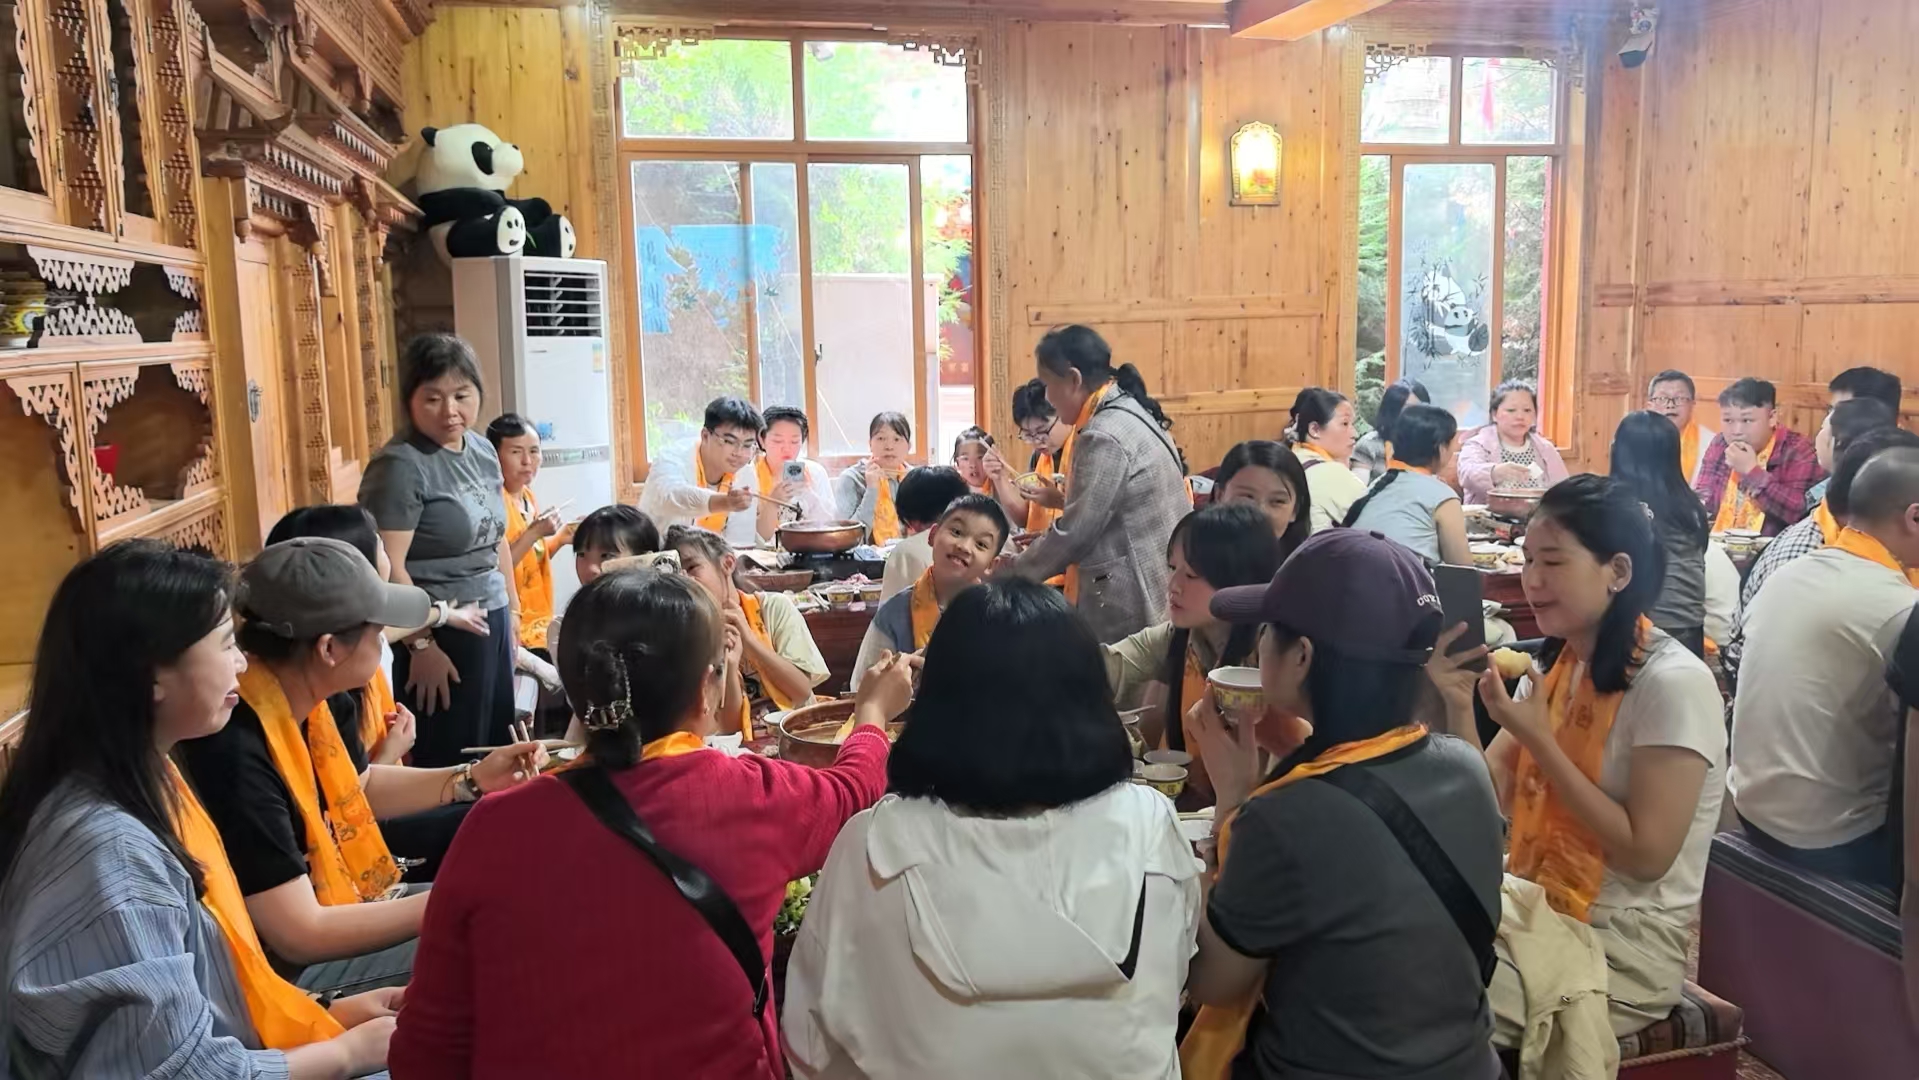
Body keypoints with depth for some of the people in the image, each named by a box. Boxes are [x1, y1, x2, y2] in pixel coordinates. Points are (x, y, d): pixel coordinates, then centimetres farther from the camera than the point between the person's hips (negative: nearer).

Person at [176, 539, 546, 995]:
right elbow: (301, 936, -29)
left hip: (341, 913, 9)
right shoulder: (233, 752, -32)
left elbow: (358, 787, 17)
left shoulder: (307, 697, -3)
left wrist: (471, 779, 4)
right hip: (295, 971, -9)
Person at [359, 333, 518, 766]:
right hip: (440, 632, -7)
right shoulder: (400, 465, -15)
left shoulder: (483, 450, 8)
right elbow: (388, 568, -20)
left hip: (494, 621, 7)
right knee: (448, 763, 3)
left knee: (497, 752, 14)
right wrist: (421, 645, -19)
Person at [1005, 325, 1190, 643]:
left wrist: (1011, 575, -6)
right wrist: (1041, 542, 15)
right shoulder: (1129, 410, 10)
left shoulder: (1105, 437, -21)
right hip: (1150, 589, 9)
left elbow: (1075, 532, -19)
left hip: (1131, 602, -9)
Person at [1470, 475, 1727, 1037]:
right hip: (1536, 909, 7)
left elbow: (1646, 856, -21)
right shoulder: (1555, 663, 6)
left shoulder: (1673, 683, -18)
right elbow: (1491, 798, 3)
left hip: (1626, 944, -6)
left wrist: (1538, 739, -23)